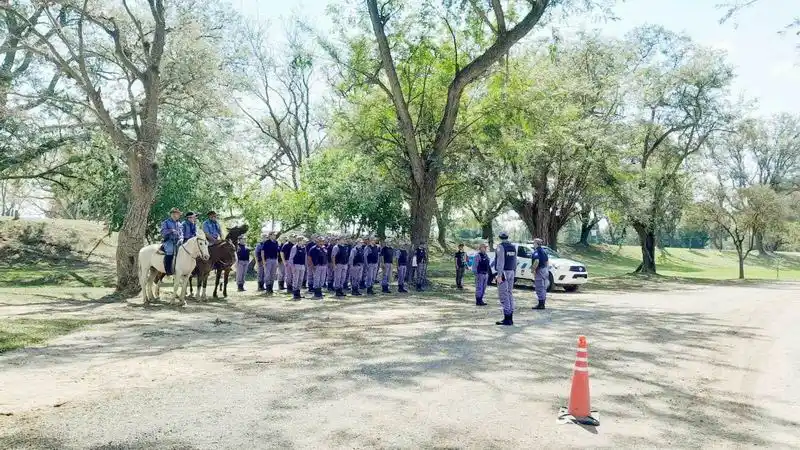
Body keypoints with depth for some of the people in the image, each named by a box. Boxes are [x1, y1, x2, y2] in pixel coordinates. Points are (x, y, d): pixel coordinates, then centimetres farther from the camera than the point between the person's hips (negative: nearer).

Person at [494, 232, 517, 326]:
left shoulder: (501, 247, -11)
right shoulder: (513, 247, 13)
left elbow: (500, 262, -19)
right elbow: (515, 262, 15)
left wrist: (499, 275, -21)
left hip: (503, 272, -8)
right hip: (511, 272, 8)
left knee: (503, 295, -7)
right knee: (509, 294, 10)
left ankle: (507, 319, -11)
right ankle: (510, 318, 12)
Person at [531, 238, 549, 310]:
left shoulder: (536, 251, -14)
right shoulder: (543, 251, 16)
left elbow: (537, 261, -28)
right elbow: (547, 261, 21)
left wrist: (533, 269, -20)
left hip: (539, 270, -10)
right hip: (545, 270, 10)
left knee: (539, 288, -6)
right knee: (543, 288, 13)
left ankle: (540, 304, -6)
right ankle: (542, 303, 19)